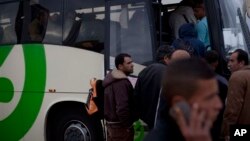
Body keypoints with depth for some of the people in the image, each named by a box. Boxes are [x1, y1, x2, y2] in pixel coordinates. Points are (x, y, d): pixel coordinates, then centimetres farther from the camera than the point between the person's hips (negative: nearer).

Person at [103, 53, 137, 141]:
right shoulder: (122, 82, -20)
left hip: (110, 124, 10)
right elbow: (122, 107, -29)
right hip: (120, 127, -10)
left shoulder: (110, 78, 14)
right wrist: (127, 126, -18)